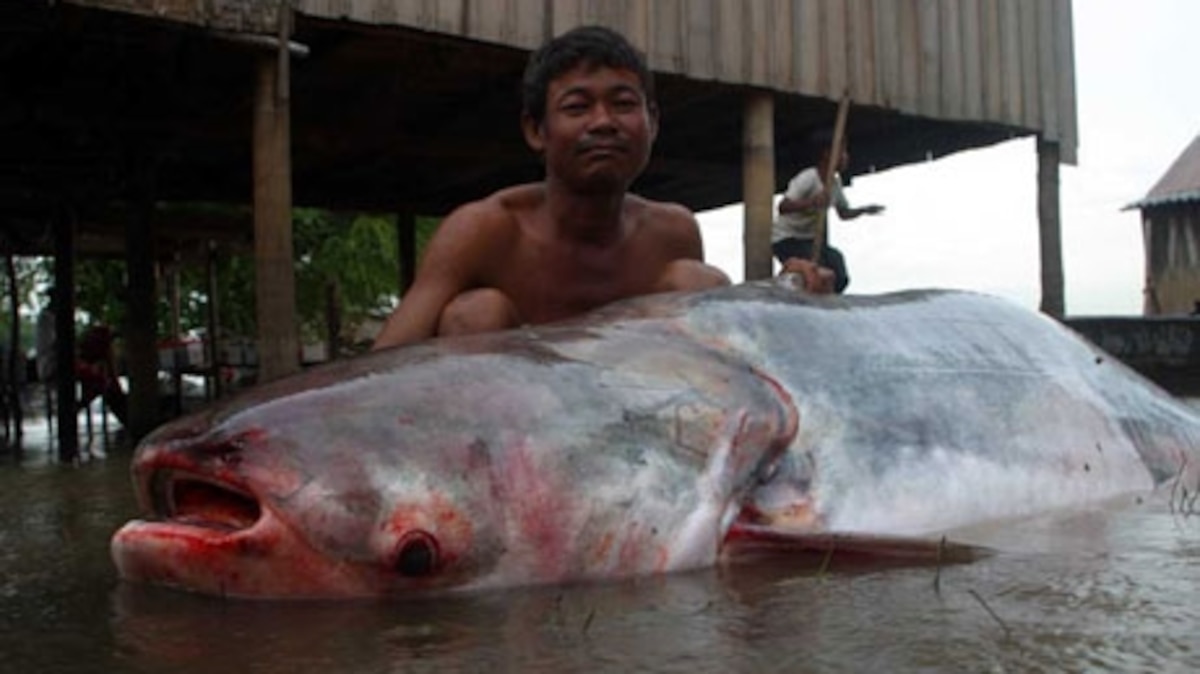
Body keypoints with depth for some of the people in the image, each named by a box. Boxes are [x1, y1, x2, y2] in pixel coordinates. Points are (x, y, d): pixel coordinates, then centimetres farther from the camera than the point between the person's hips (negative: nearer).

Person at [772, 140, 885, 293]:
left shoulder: (835, 181, 5)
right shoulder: (808, 179, -23)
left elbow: (844, 213, 18)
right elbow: (783, 207, -35)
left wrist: (864, 210, -1)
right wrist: (811, 202, -49)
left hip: (810, 240, 8)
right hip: (786, 239, -8)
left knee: (840, 279, -6)